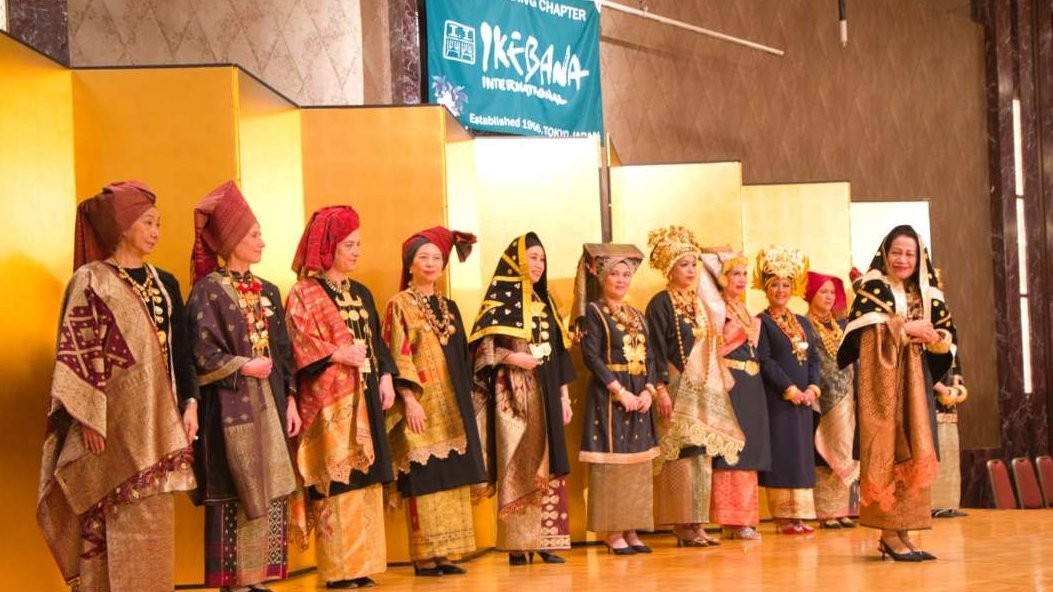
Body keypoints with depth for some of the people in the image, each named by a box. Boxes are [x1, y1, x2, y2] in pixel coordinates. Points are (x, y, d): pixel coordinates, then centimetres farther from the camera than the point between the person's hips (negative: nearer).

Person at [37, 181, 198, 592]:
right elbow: (76, 352, -8)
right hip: (112, 420, -6)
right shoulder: (90, 281, -4)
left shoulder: (165, 283, 13)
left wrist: (189, 403, 3)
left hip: (158, 419, 6)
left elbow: (180, 351, 14)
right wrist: (89, 419, -15)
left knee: (152, 522, 6)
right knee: (115, 522, -4)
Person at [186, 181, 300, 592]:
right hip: (231, 408, -7)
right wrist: (245, 368, -11)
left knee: (271, 495, 6)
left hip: (268, 404, 7)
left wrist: (290, 399, 8)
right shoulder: (208, 291, -7)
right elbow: (201, 354, -14)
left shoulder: (267, 291, 14)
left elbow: (283, 351, 15)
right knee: (238, 497, -5)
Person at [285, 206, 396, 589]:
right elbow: (300, 346, -11)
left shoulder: (360, 293, 19)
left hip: (365, 398, 7)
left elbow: (376, 341, 18)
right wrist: (339, 354, -20)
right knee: (336, 482, -9)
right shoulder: (304, 294, -2)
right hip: (329, 400, -7)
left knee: (365, 479, 6)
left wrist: (386, 376, 4)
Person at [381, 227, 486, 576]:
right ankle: (424, 557, -5)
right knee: (425, 479, -8)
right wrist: (410, 400, -18)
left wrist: (465, 401, 14)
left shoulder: (449, 307, 16)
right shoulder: (400, 305, -2)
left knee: (451, 478, 4)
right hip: (420, 402, -6)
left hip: (452, 403, 6)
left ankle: (443, 553, 8)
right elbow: (397, 358, -10)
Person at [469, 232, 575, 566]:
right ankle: (517, 546, -6)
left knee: (547, 466, 3)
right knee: (517, 467, -8)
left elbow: (559, 353, 17)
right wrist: (512, 357, -22)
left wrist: (564, 395, 13)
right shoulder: (499, 298, -1)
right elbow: (483, 345, -8)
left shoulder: (546, 302, 17)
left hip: (545, 392, 6)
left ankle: (544, 541, 6)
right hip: (512, 393, -6)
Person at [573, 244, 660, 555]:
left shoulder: (637, 316, 16)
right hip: (608, 398, -6)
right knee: (612, 463, -5)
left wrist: (648, 391, -6)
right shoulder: (593, 312, -3)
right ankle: (612, 533, -1)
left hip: (639, 396, 6)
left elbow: (650, 357, 12)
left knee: (638, 464, 6)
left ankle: (631, 530, 12)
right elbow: (591, 356, -12)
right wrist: (620, 391, -18)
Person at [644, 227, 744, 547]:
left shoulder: (700, 302, 16)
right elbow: (657, 350, -12)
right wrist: (662, 389, -18)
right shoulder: (661, 304, -6)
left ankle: (696, 523, 9)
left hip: (706, 389, 8)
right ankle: (682, 525, -6)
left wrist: (721, 383, 16)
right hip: (679, 388, -7)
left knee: (703, 455, 6)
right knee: (683, 455, -10)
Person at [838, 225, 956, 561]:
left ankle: (903, 532, 7)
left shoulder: (927, 295, 14)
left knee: (912, 454, 3)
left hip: (915, 380, 6)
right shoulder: (871, 288, -1)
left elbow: (948, 336, 12)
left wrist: (932, 337, -9)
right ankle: (889, 533, -10)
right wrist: (908, 328, -13)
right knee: (886, 451, -10)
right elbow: (866, 330, -15)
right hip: (882, 379, -6)